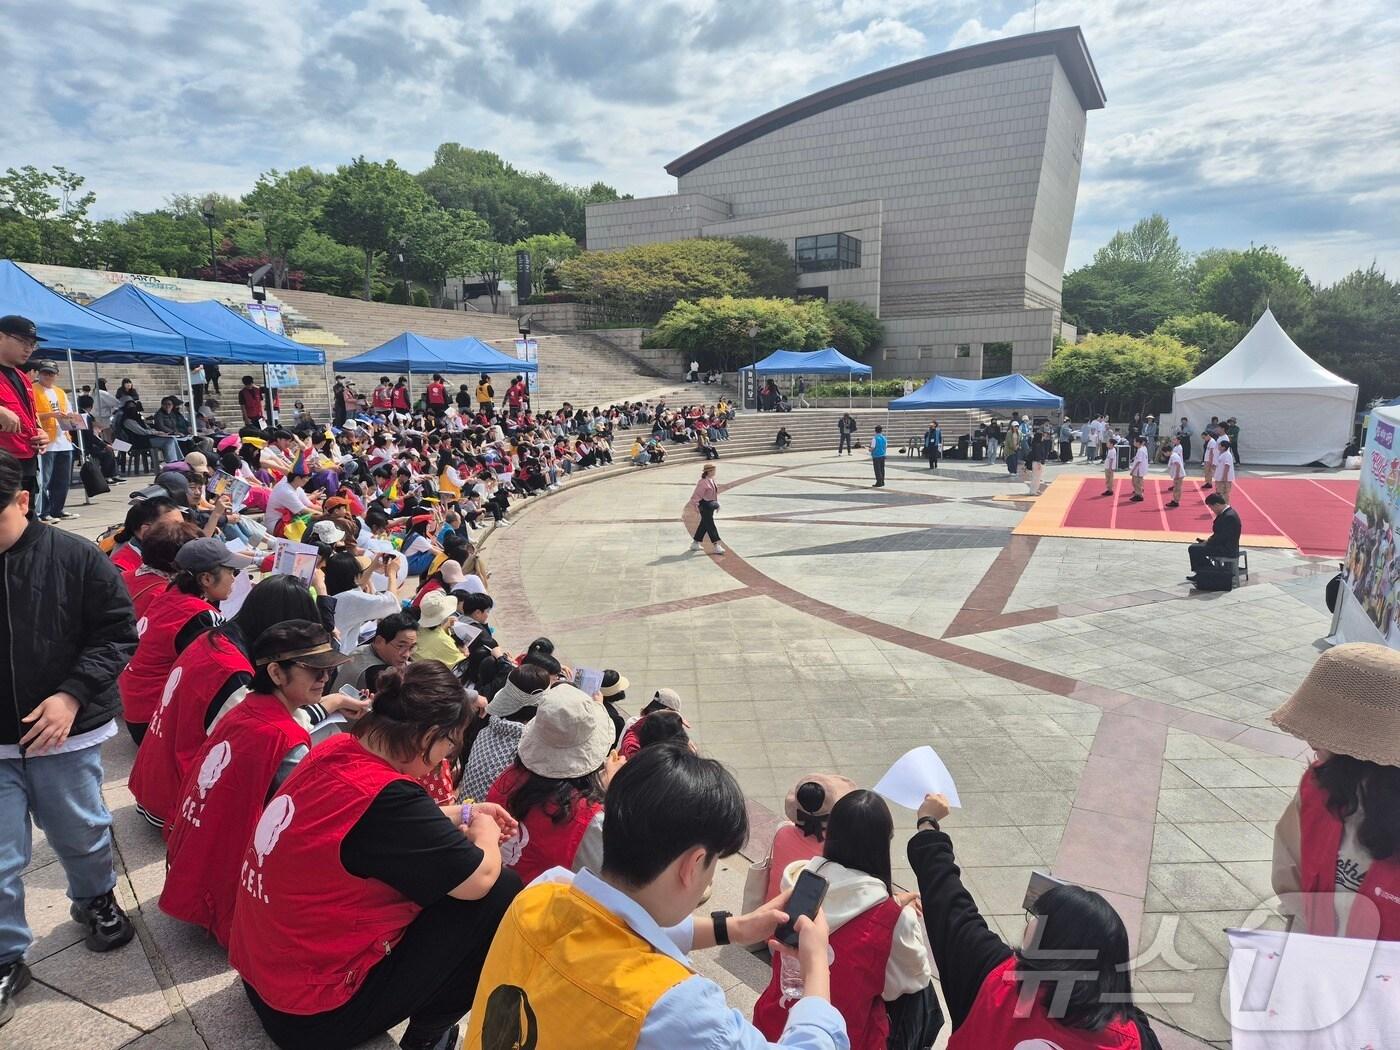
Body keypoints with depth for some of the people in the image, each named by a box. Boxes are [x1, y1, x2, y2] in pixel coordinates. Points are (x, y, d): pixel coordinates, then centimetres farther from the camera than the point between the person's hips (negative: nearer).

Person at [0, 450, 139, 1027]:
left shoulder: (74, 557, -10)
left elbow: (117, 631, -6)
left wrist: (72, 695, -17)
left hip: (65, 732, -1)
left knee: (81, 834, 18)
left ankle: (96, 901, 45)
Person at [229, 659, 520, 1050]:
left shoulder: (335, 749, -5)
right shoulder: (385, 795, -30)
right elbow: (480, 879, -20)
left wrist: (464, 813, 16)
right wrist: (484, 831, 0)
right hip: (312, 1017, -9)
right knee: (502, 892, -8)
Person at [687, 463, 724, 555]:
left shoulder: (712, 480, 12)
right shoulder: (703, 482, -18)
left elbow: (715, 493, 22)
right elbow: (697, 494, -20)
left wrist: (717, 503, 21)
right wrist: (696, 506, -23)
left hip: (711, 505, 10)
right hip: (704, 505, -10)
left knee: (704, 525, 16)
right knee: (710, 525, -10)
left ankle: (695, 543, 26)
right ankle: (716, 545, -13)